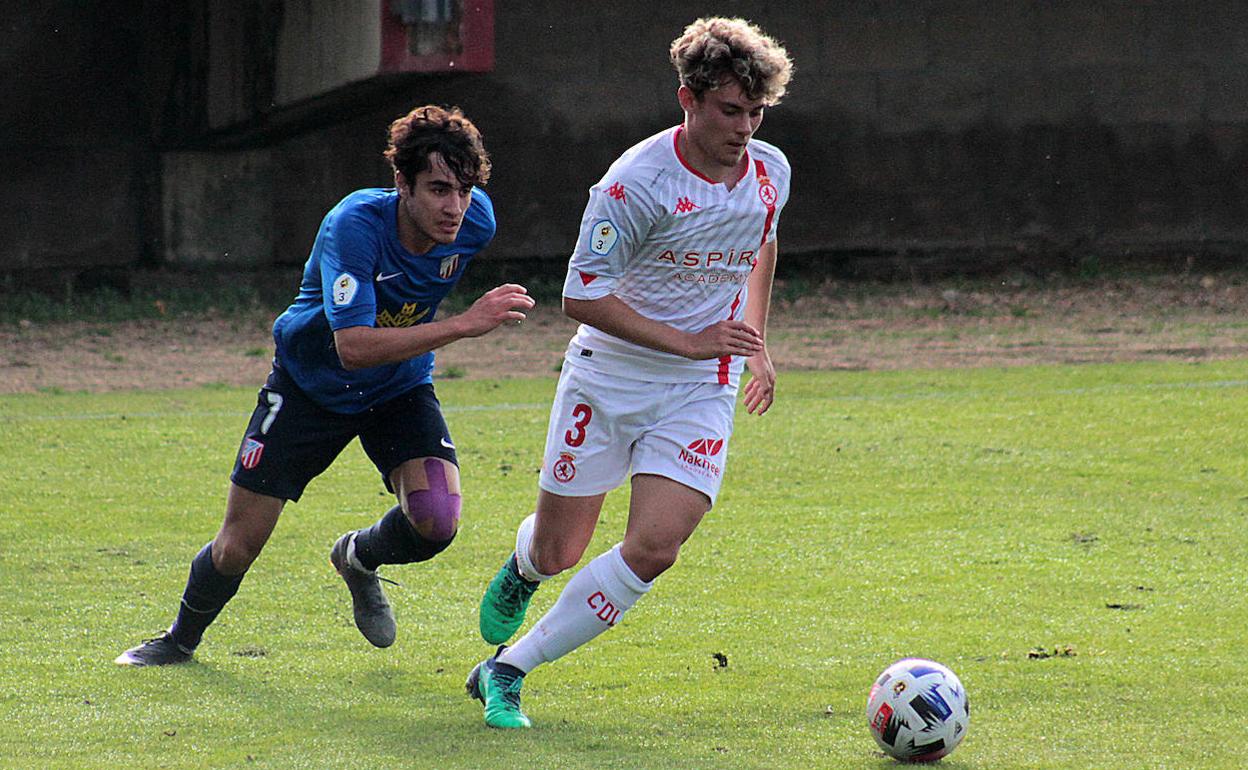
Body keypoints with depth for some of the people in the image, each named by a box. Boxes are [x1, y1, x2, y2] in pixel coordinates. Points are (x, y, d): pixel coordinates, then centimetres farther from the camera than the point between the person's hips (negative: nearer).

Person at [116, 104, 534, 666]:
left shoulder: (474, 220, -19)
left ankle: (358, 558, 14)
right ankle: (181, 639, 33)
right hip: (309, 384, -3)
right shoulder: (354, 224, -35)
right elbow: (353, 346, -44)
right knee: (236, 548, 0)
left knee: (437, 521, -22)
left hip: (400, 389, 3)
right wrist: (463, 324, -48)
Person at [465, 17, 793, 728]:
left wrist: (756, 344, 20)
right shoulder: (638, 181, -21)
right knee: (559, 551, 7)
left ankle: (507, 669, -6)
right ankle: (523, 571, 49)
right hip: (606, 381, -3)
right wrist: (689, 342, -22)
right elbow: (581, 297, -19)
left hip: (699, 393, 3)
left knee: (654, 547, -17)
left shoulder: (771, 171, -2)